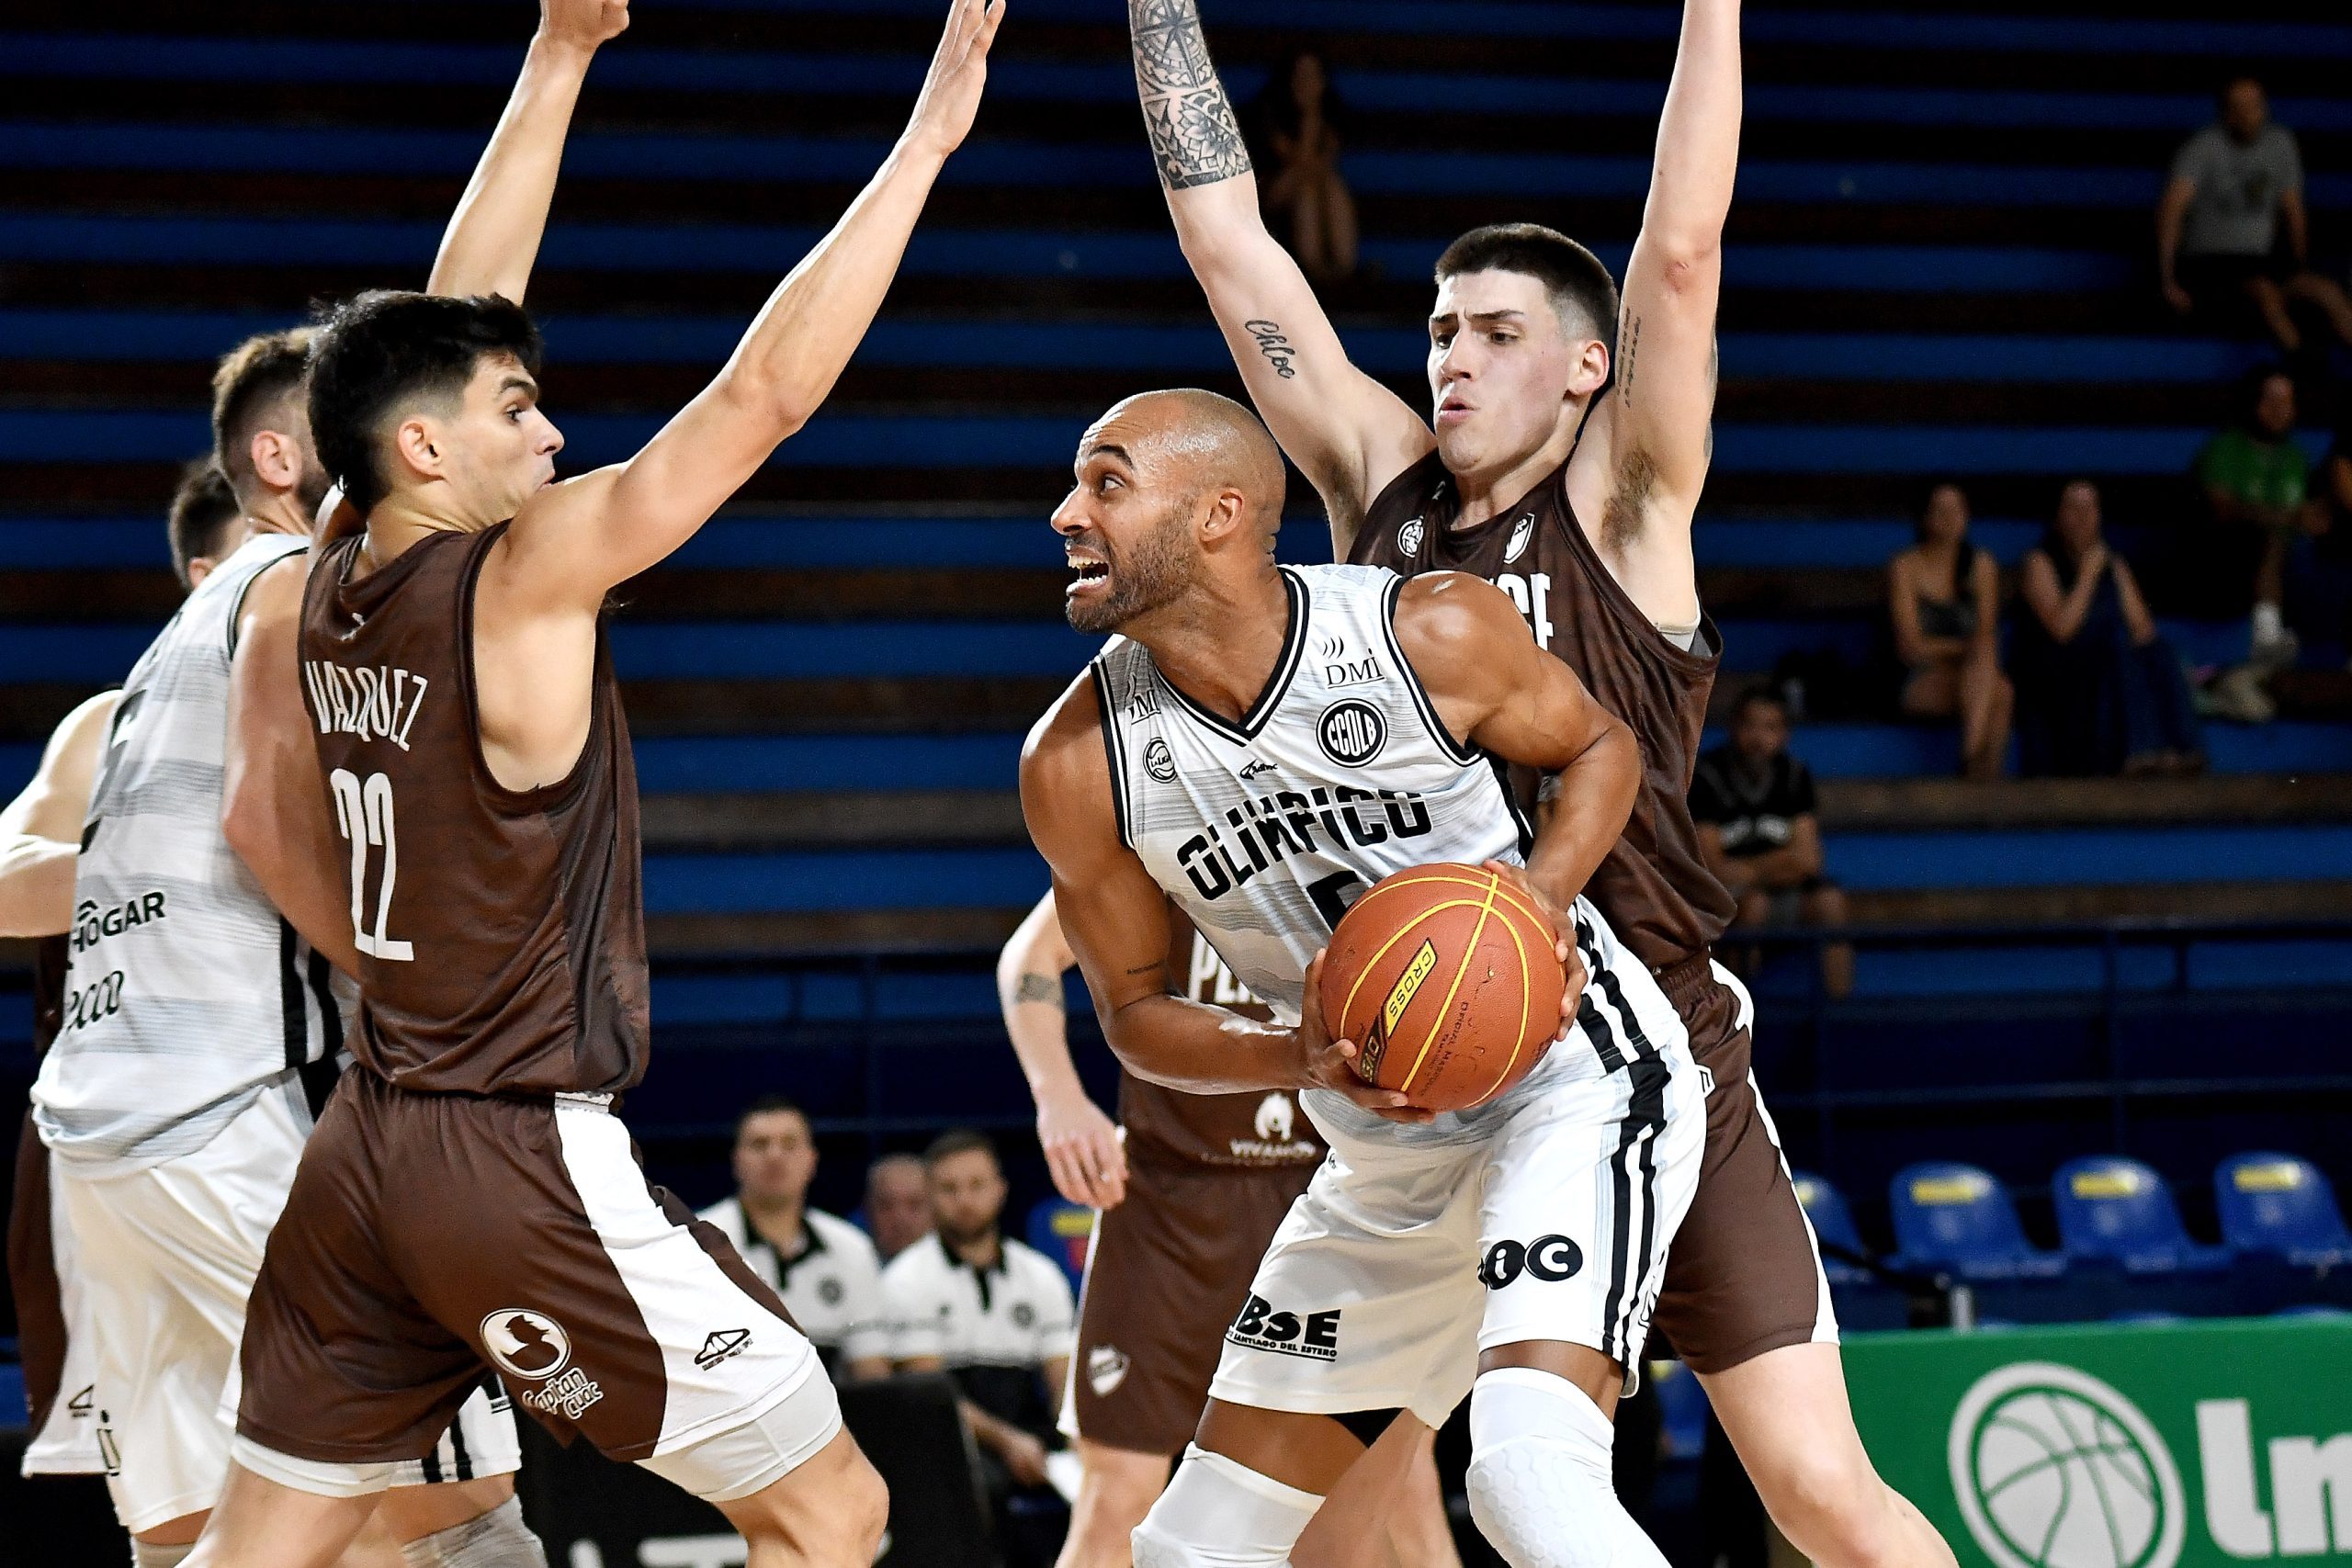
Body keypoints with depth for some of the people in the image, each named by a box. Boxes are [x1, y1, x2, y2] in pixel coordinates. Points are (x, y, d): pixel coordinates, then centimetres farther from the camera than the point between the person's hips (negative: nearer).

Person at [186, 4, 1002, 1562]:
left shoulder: (320, 595, 6)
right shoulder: (527, 574, -14)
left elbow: (454, 318, 19)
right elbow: (763, 393, -18)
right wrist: (923, 142, -16)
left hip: (369, 1144, 8)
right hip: (528, 1162, -8)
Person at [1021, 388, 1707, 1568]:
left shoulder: (1433, 635, -18)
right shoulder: (1078, 764, -11)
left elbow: (1600, 745, 2)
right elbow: (1134, 1008, 1)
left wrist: (1546, 886, -19)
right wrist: (1300, 1057, -19)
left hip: (1573, 1077, -5)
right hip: (1389, 1167, 5)